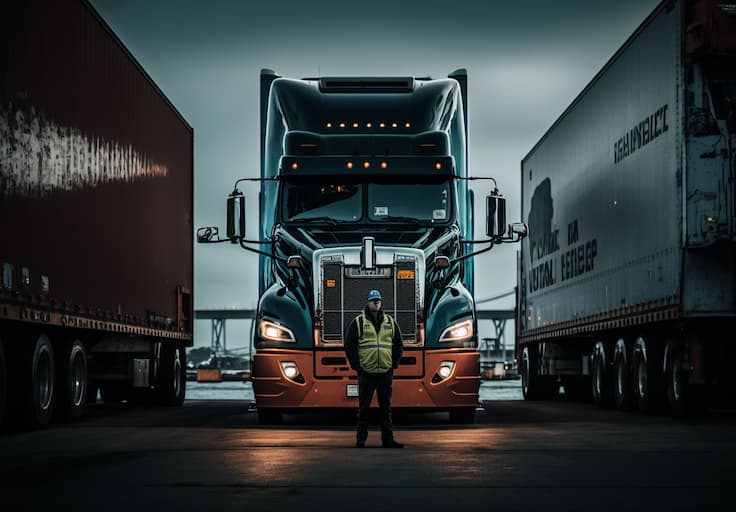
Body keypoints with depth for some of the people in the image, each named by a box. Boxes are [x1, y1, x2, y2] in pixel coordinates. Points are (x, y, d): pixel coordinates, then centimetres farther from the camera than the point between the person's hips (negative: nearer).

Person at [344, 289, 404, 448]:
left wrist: (394, 364, 5)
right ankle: (361, 439, 5)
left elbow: (399, 345, 16)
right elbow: (349, 345, 1)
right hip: (366, 373, -3)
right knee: (364, 407, 1)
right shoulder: (358, 322, 1)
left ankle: (387, 439, 11)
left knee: (386, 407, 7)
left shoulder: (390, 322, 10)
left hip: (385, 373, 3)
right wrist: (356, 366, -5)